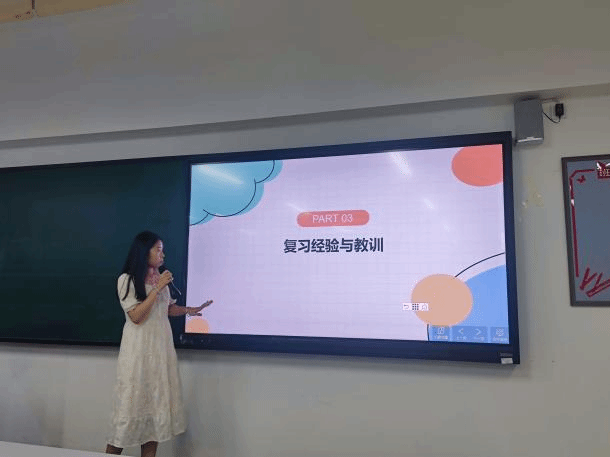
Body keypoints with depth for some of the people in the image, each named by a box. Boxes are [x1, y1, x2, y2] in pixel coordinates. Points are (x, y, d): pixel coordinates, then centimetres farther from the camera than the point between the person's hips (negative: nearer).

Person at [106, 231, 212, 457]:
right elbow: (136, 316, -16)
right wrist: (157, 289, -18)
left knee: (157, 401, 7)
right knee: (132, 402, -1)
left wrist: (189, 310, 5)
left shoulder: (160, 278, 8)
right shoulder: (127, 280, -9)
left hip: (161, 345, 6)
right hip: (139, 349, -6)